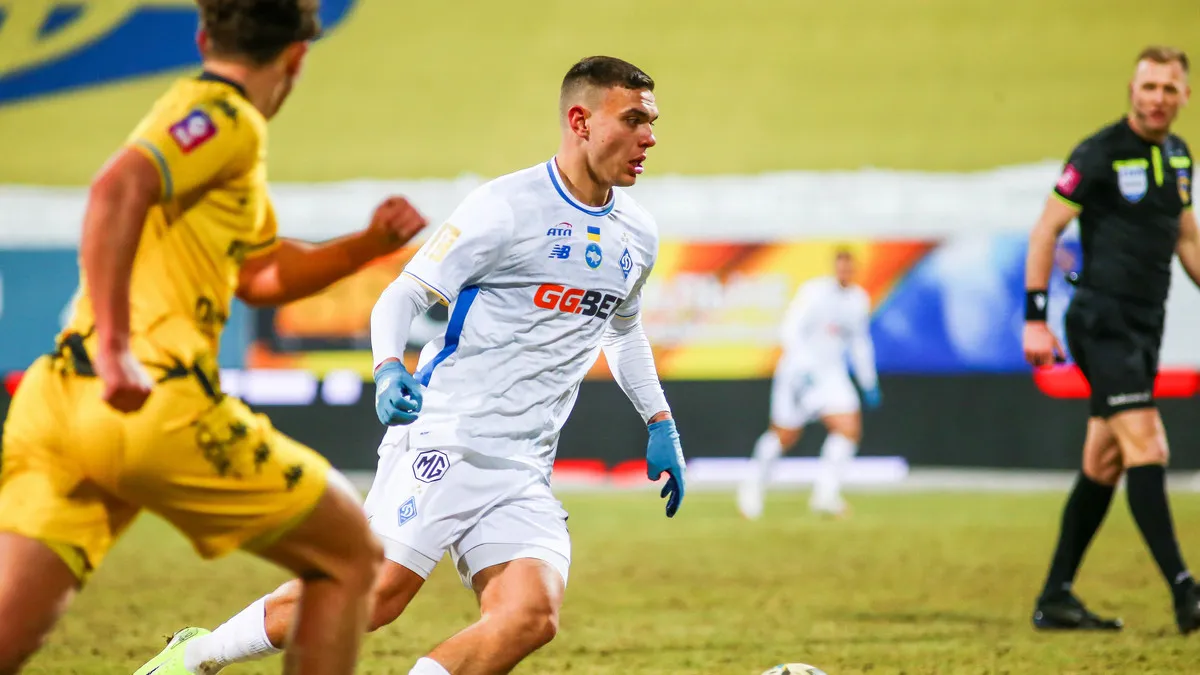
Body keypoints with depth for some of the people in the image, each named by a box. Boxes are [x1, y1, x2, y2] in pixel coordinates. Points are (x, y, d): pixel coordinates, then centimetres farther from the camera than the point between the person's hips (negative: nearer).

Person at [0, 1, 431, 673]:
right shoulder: (225, 120, -3)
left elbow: (260, 276, 40)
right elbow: (117, 189, -22)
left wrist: (367, 245, 31)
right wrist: (115, 347, -27)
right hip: (157, 408, -8)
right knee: (351, 557, 11)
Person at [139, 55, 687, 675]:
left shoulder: (637, 236, 13)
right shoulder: (507, 207, -9)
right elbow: (401, 296, -7)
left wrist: (661, 425, 25)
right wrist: (388, 369, -25)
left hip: (524, 470, 6)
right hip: (445, 436, -6)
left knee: (532, 614, -17)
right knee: (380, 589, -17)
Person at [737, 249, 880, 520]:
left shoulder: (859, 300, 5)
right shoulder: (815, 292, -14)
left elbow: (860, 342, 19)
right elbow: (791, 329, -21)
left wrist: (869, 383, 22)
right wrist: (803, 367, -33)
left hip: (832, 374, 5)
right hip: (800, 371, -5)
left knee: (850, 429, -15)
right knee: (784, 435, 5)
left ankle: (824, 494, -11)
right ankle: (753, 484, 28)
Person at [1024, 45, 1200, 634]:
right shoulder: (1099, 154, -10)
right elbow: (1046, 229, -8)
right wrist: (1034, 316, -13)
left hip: (1145, 328, 8)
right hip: (1102, 320, -8)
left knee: (1104, 464, 10)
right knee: (1145, 446, -17)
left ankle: (1055, 599, 17)